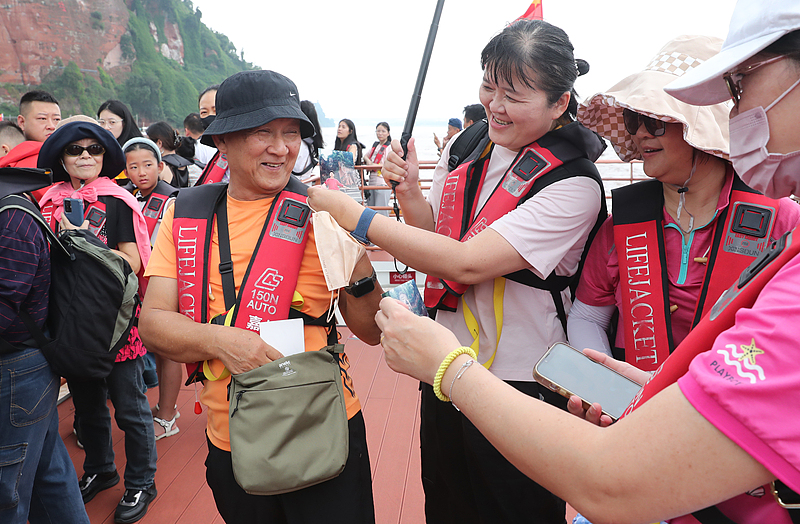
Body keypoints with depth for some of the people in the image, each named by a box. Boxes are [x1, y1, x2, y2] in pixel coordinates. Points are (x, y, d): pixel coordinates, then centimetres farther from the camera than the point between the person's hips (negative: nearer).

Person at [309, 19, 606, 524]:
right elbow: (433, 234, 9)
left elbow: (465, 263, -29)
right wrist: (408, 191, -12)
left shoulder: (573, 183, -21)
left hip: (519, 385, -6)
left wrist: (351, 213, -25)